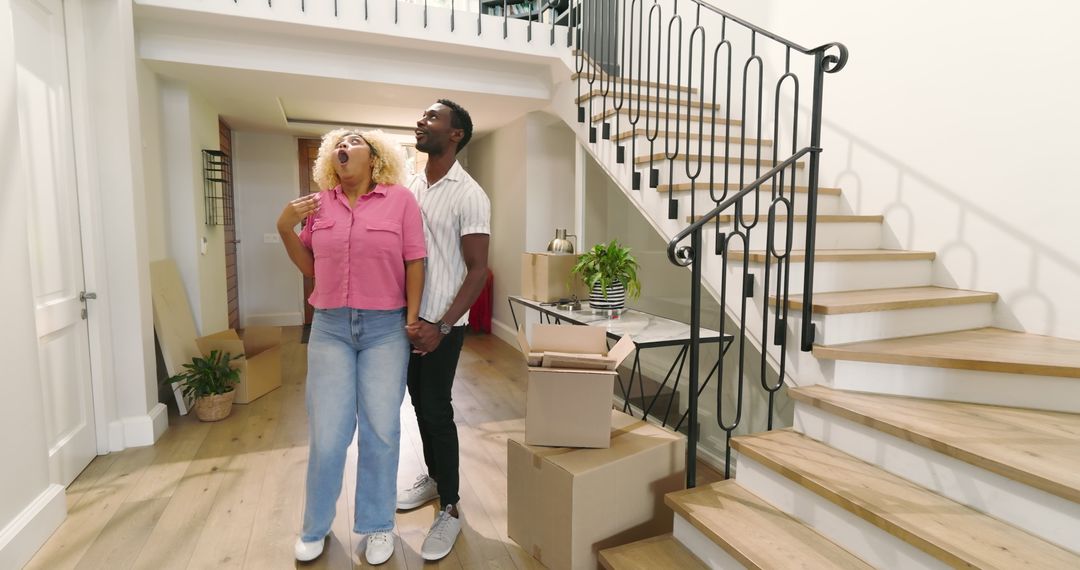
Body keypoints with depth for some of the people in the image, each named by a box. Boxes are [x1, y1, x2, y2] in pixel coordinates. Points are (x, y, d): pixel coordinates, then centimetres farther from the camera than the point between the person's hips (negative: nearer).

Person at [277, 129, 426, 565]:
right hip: (330, 328, 2)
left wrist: (413, 321, -7)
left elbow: (415, 264, -4)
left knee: (381, 431, 7)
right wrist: (285, 228, -2)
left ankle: (378, 526, 29)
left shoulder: (401, 199, -3)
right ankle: (315, 527, 31)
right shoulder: (320, 203, 6)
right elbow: (310, 268, 12)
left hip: (386, 329, -2)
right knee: (327, 433, 6)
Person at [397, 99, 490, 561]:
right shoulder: (409, 185, 8)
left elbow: (478, 269, -15)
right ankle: (433, 476, 39)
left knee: (437, 411, 0)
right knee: (419, 404, 18)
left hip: (441, 323, -7)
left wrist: (441, 326, -19)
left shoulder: (468, 195, -13)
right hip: (407, 318, 7)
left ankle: (450, 509, 17)